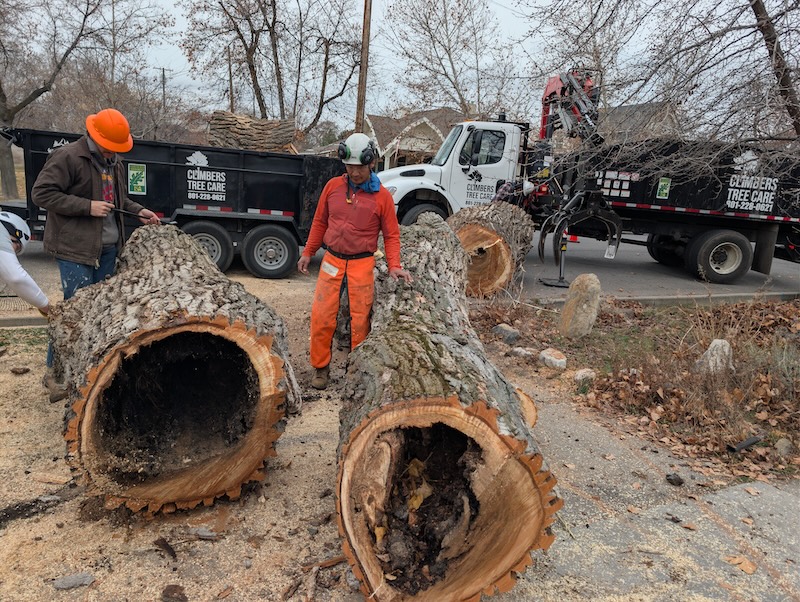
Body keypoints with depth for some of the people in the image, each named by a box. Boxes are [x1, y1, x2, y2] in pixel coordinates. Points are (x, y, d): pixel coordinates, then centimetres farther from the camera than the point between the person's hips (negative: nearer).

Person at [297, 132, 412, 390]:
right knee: (322, 316, -1)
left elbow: (391, 235, 1)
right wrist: (308, 253, 13)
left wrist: (394, 266, -10)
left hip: (362, 265, -2)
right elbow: (320, 222, 13)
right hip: (332, 261, 2)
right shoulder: (333, 186, 4)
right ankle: (321, 367, 15)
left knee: (360, 320, 4)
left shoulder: (382, 196, -3)